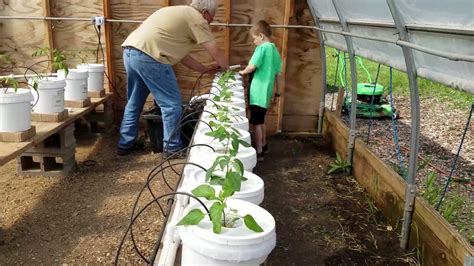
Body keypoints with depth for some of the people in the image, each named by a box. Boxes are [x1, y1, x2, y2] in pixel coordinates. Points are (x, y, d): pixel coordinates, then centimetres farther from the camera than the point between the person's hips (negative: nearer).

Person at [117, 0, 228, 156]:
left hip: (130, 51, 10)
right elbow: (216, 52, 1)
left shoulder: (180, 14, 29)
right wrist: (226, 69, 19)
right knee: (171, 103, 2)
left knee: (135, 102, 21)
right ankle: (172, 147, 13)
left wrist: (204, 69, 30)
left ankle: (126, 144, 31)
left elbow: (180, 54, 29)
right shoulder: (196, 18, 1)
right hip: (148, 56, -10)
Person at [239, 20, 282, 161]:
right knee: (261, 120, 21)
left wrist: (243, 72, 0)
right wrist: (273, 92, 23)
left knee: (256, 122, -3)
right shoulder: (275, 50, 11)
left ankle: (258, 152, 1)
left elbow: (252, 66, -21)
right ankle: (263, 146, 32)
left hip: (258, 91, -8)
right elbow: (277, 72, 15)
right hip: (267, 91, 8)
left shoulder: (262, 47, -12)